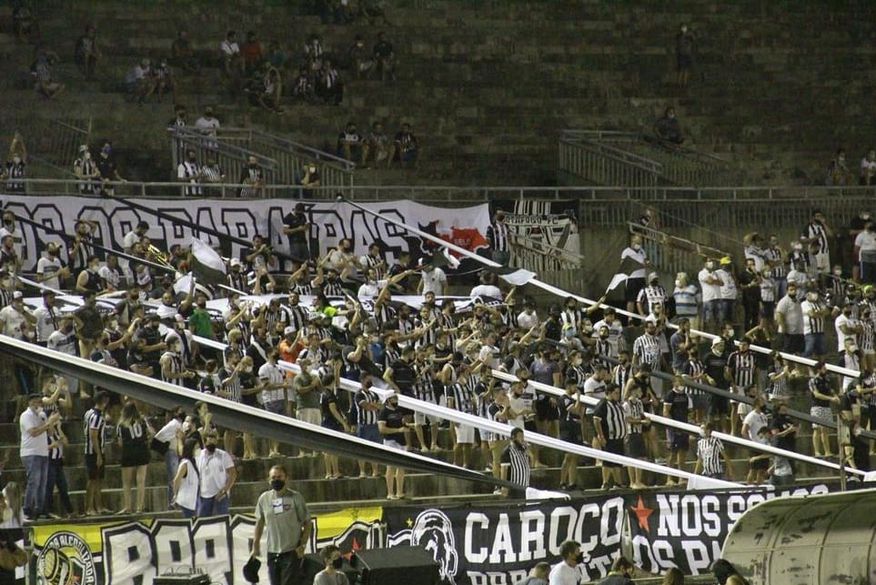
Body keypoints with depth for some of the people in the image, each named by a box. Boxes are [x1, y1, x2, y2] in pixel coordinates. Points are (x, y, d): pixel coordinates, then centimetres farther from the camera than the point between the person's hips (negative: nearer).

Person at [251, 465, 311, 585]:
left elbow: (307, 523, -2)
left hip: (292, 552, -4)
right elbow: (259, 523, 14)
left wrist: (302, 545, -12)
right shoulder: (264, 498, 4)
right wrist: (255, 547, 10)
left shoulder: (295, 498, -5)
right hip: (272, 552, 4)